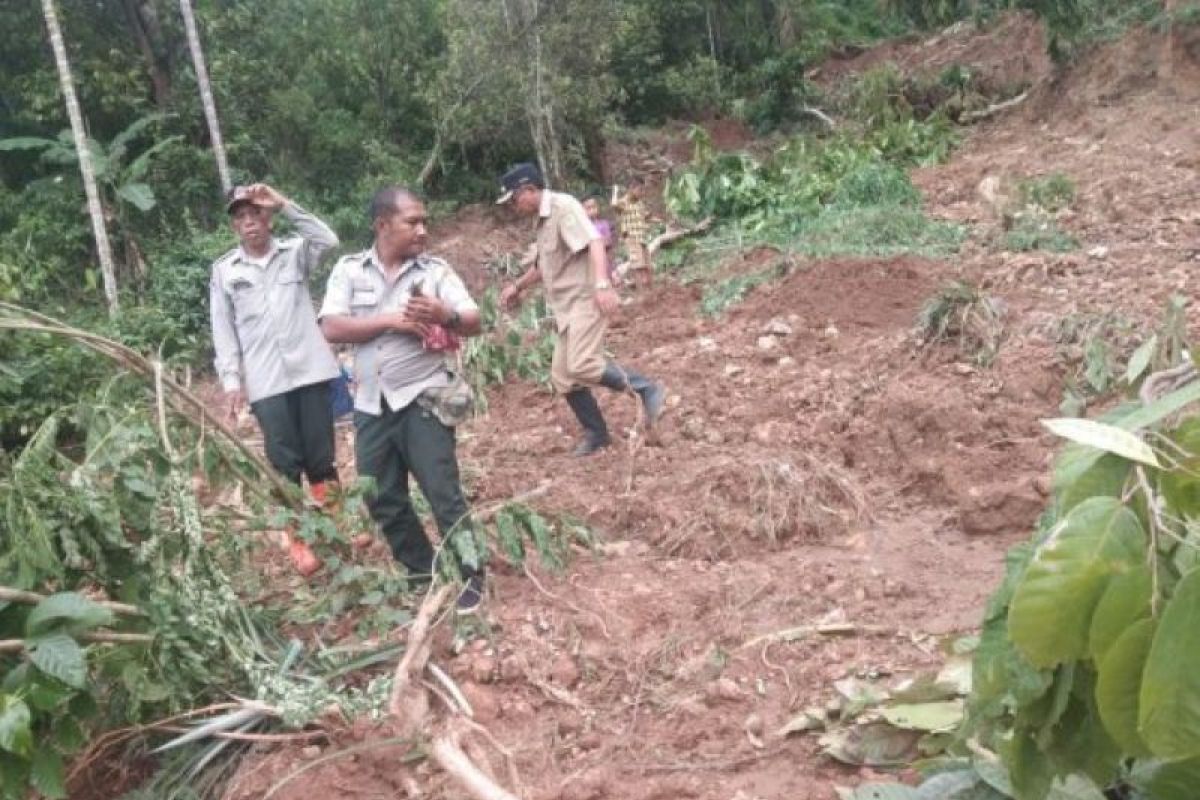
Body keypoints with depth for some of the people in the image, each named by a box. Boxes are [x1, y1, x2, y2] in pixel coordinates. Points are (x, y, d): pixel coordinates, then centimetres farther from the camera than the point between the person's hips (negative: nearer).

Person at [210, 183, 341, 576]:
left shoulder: (295, 252, 7)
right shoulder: (223, 270, 7)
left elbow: (328, 240, -14)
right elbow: (223, 331, 5)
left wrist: (284, 204, -15)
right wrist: (232, 381, -3)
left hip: (310, 370, 0)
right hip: (265, 382, 0)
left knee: (321, 456, 8)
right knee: (284, 462, 2)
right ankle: (298, 541, 12)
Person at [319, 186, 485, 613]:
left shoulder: (435, 270, -1)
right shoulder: (349, 270, 2)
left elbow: (474, 323, -6)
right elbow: (332, 329, -9)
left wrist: (445, 314, -28)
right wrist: (391, 320, -17)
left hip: (423, 400, -3)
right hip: (371, 405, 3)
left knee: (444, 493, -2)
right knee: (381, 499, 12)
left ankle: (470, 576, 13)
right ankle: (423, 571, 30)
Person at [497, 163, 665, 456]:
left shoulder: (563, 206, -12)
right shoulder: (543, 219, 18)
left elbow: (594, 242, -26)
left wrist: (602, 285, -38)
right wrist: (517, 286, 30)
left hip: (586, 300, -10)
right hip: (567, 307, 10)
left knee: (582, 365, -23)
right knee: (563, 376, 9)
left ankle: (647, 390, -9)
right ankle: (596, 433, 20)